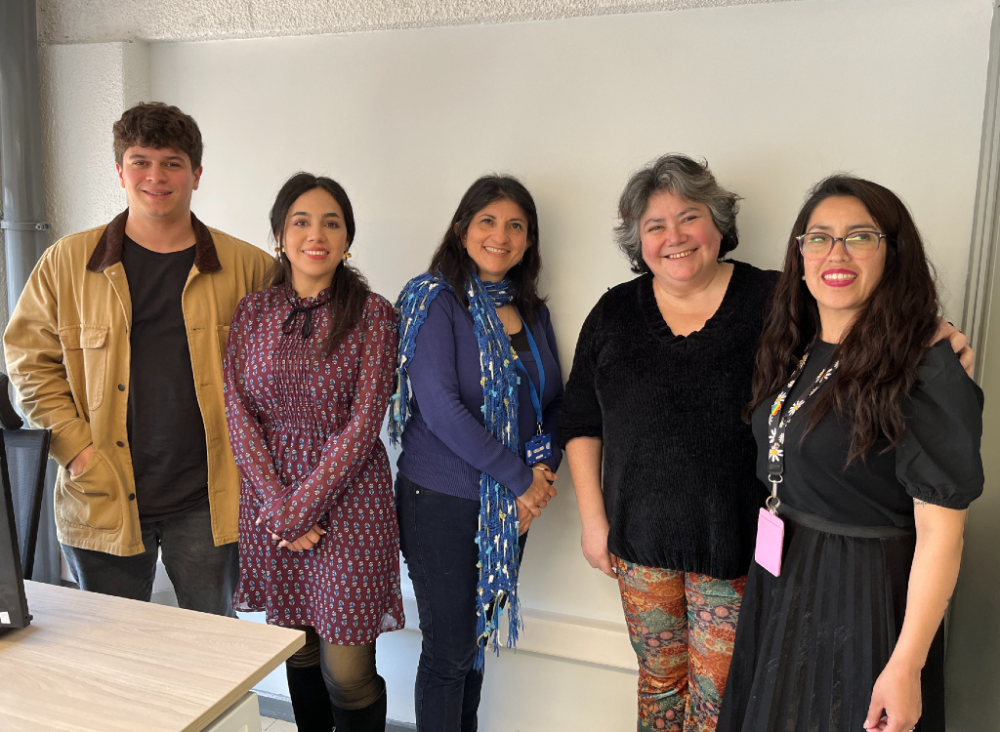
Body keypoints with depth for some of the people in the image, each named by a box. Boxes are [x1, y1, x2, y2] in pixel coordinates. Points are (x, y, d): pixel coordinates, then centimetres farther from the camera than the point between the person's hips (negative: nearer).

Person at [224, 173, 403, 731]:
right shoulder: (253, 312, 5)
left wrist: (302, 507, -12)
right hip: (270, 496, 3)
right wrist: (275, 501, -9)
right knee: (298, 651, 16)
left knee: (347, 672, 0)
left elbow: (364, 422, -10)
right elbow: (238, 413, 1)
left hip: (348, 500, -3)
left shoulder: (372, 314, -5)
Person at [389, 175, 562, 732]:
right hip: (442, 502, -5)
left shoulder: (532, 312, 9)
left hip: (511, 507, 6)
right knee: (450, 649, 5)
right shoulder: (436, 299, -10)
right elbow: (440, 406, -19)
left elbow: (553, 404, 12)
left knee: (478, 638, 18)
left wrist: (544, 470, -6)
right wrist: (521, 478, -16)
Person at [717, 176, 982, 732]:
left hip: (865, 597, -7)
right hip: (782, 584, 7)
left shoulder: (928, 373, -20)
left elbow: (940, 530, -20)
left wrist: (906, 666, -21)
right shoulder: (796, 353, 3)